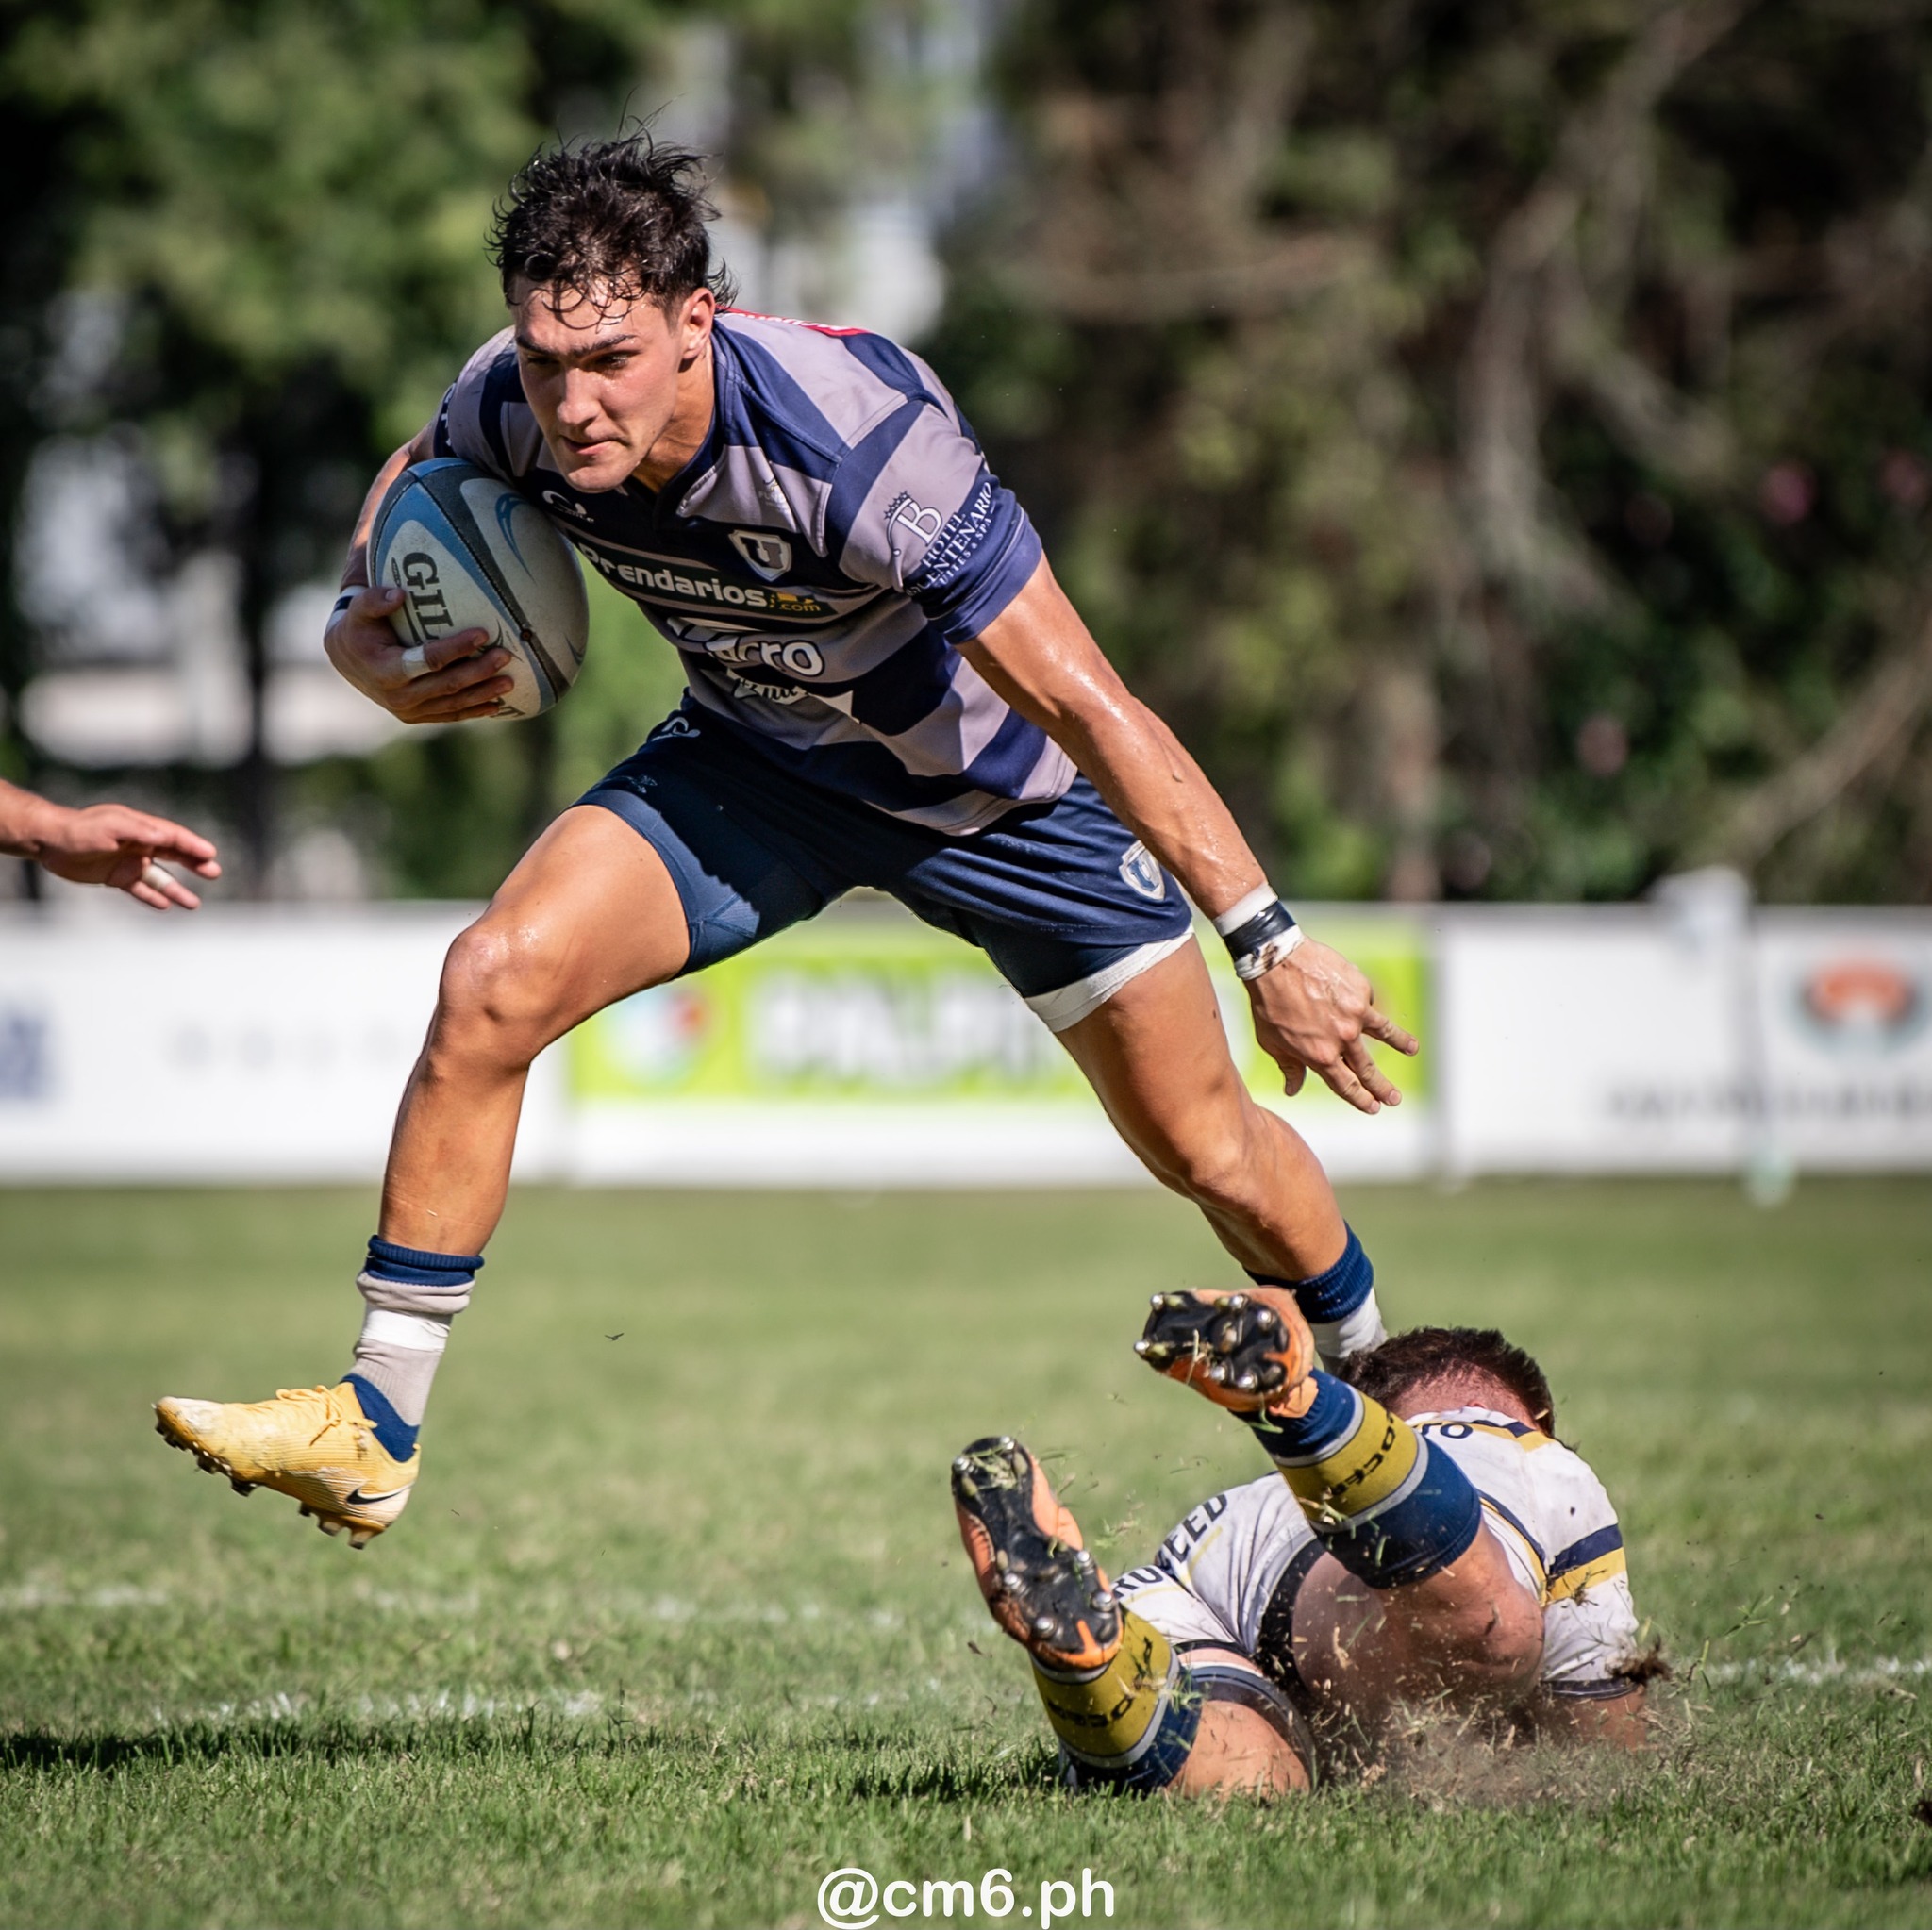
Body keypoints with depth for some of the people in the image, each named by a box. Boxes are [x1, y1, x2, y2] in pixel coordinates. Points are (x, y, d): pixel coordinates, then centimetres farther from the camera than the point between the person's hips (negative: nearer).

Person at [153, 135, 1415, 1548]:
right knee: (495, 983, -18)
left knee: (1207, 1149, 4)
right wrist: (365, 635, -16)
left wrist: (1271, 943, -37)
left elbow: (1091, 706, -36)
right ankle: (374, 1431, -9)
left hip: (1000, 781, -4)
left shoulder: (858, 442, -40)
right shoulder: (517, 406, -24)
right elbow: (418, 476, 5)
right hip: (757, 758, 4)